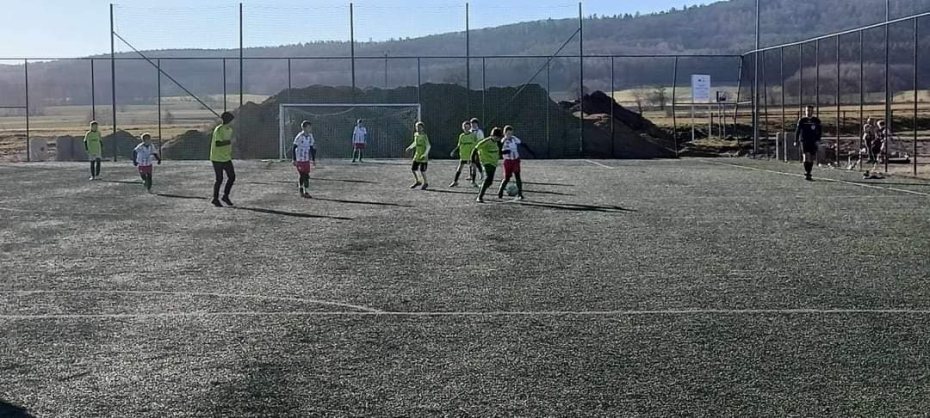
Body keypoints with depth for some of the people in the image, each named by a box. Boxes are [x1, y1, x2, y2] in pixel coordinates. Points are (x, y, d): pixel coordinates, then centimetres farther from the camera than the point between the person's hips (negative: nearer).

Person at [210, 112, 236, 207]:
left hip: (226, 158, 8)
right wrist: (230, 141, -23)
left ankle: (225, 196, 20)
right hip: (217, 159, -8)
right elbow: (218, 143, -29)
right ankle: (215, 199, 11)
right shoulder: (218, 130, -19)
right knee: (219, 179, -3)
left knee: (232, 177, 5)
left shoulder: (229, 129, 8)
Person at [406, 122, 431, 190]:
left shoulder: (424, 136, -16)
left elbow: (428, 146, -19)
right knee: (413, 169, 6)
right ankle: (417, 182, 26)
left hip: (423, 157, -7)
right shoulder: (416, 135, 5)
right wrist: (410, 147, 12)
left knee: (422, 171, -4)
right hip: (417, 155, 7)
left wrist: (425, 154, -28)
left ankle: (425, 183, 17)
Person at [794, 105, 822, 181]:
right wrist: (796, 141, 4)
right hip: (804, 141, -2)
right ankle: (806, 174, -13)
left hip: (813, 142, 3)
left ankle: (808, 174, 17)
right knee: (806, 157, -17)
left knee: (811, 159, 5)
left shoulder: (816, 120, 5)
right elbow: (797, 131, 6)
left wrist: (818, 140, -4)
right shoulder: (801, 120, 2)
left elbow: (820, 131, 7)